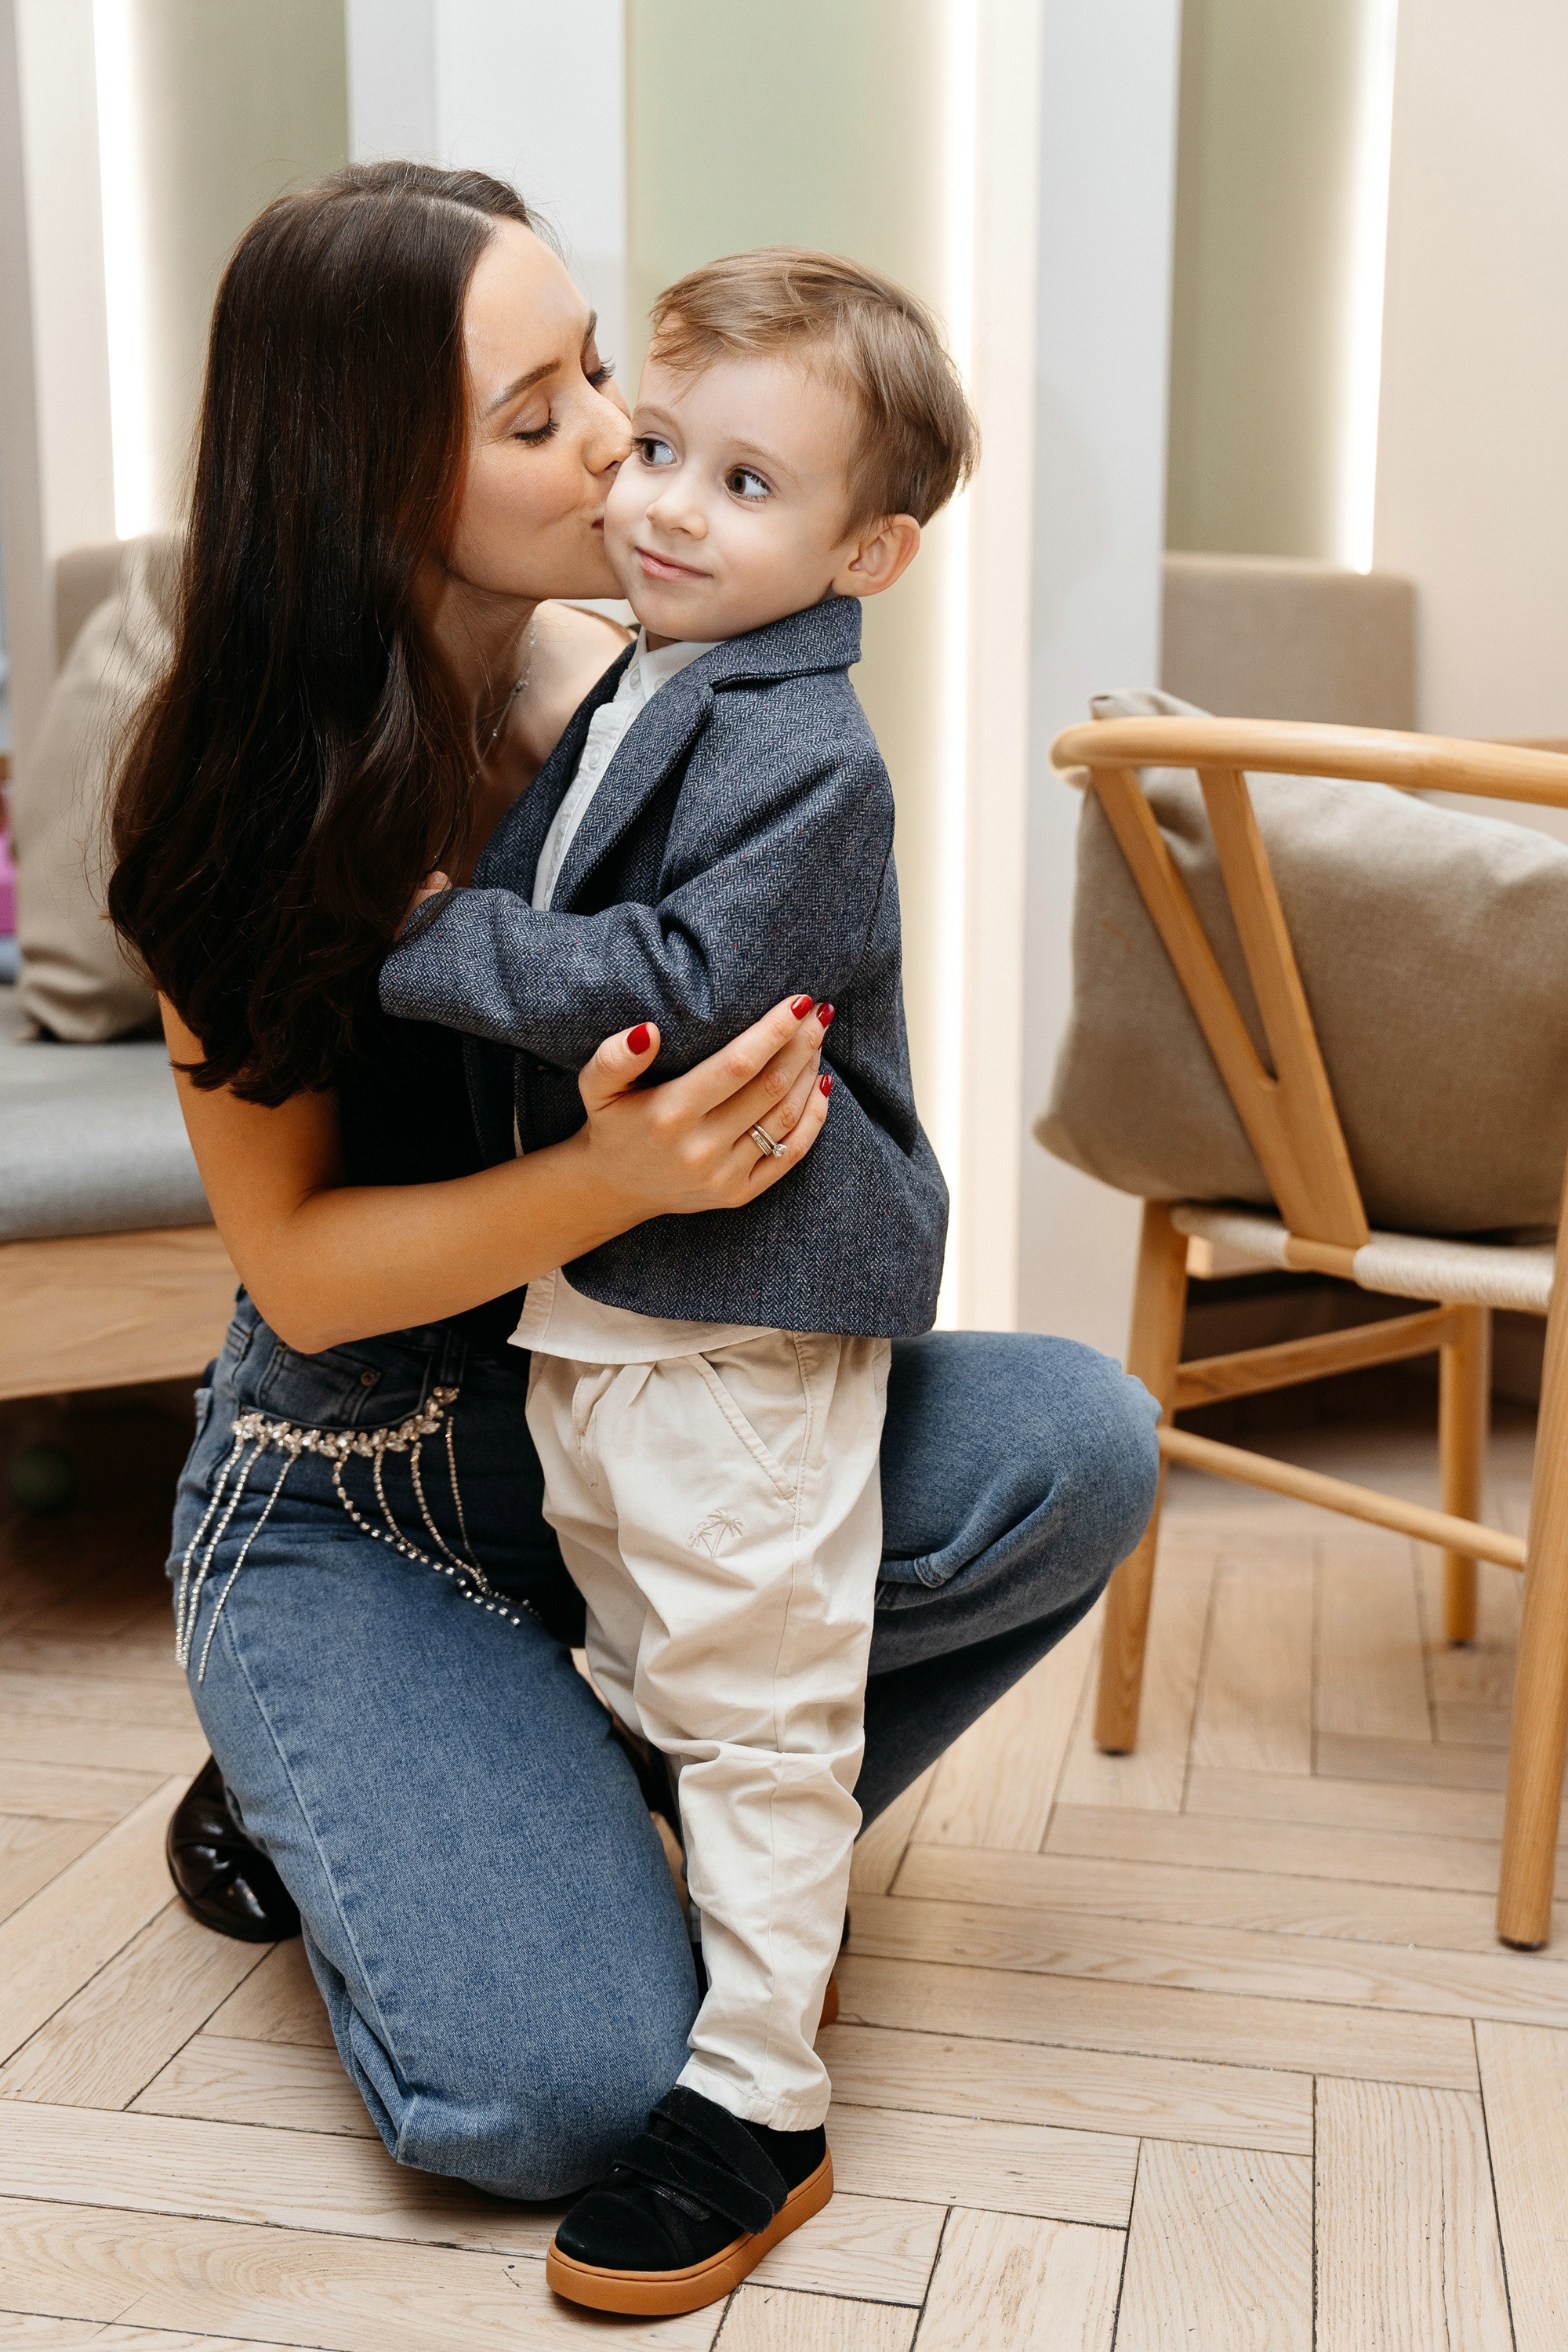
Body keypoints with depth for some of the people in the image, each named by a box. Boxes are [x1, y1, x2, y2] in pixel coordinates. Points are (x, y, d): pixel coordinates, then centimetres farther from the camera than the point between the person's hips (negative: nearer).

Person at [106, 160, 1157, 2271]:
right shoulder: (245, 809, -18)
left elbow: (762, 1033, 8)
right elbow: (299, 1265, -16)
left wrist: (697, 1125, -15)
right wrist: (617, 1180, -31)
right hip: (360, 1489, -4)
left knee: (1078, 1446, -20)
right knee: (563, 2092, -20)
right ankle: (334, 1798, 13)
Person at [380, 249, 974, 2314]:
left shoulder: (810, 754, -18)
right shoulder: (632, 698, 11)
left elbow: (683, 983, -28)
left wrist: (429, 942, -22)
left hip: (750, 1308, -10)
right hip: (585, 1286, 10)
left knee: (757, 1697, 1)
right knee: (638, 1658, 22)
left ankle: (754, 2097, 15)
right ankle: (723, 1940, 43)